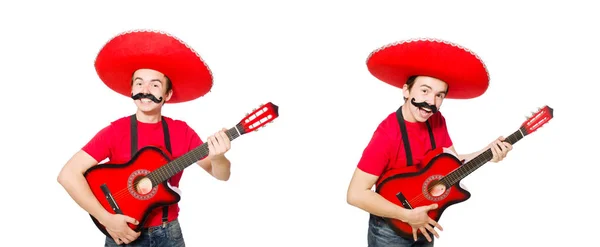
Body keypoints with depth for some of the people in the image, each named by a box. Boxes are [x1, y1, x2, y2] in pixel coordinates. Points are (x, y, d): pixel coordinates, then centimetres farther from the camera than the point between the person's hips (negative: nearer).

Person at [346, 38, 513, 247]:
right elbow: (356, 194, -28)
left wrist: (487, 154, -13)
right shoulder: (388, 134, -26)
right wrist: (408, 216, -26)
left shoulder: (437, 121, -4)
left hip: (423, 225, 7)